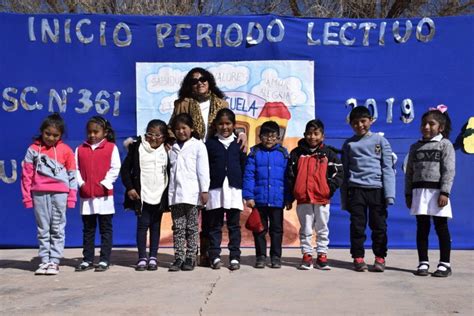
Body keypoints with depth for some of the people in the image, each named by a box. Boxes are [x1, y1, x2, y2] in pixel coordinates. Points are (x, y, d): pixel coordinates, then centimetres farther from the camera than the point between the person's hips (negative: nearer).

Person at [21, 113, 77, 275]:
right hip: (39, 193, 2)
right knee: (43, 229, 8)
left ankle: (54, 261, 8)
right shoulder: (33, 149, 5)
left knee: (57, 229, 4)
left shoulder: (66, 150, 1)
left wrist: (71, 197, -1)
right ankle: (44, 260, 13)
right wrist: (27, 196, 2)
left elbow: (72, 174, 2)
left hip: (59, 193, -2)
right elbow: (27, 174, 5)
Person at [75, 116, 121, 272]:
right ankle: (87, 260, 17)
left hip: (104, 194, -3)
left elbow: (115, 168, -5)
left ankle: (104, 260, 8)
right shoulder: (80, 149, 9)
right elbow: (75, 169, 6)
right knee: (88, 229, 10)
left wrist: (105, 183, -12)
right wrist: (81, 183, -7)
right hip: (86, 195, 3)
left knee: (105, 229, 3)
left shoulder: (111, 147, 0)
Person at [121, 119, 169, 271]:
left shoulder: (167, 151, 4)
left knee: (156, 226, 8)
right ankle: (142, 258, 7)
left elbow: (171, 172, 9)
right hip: (142, 195, -2)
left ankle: (153, 257, 15)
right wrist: (129, 187, -6)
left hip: (160, 196, 2)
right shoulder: (137, 148, -1)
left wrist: (169, 192, 0)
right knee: (142, 225, 1)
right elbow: (125, 169, 1)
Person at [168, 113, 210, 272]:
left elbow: (203, 169, -3)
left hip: (192, 193, -4)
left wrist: (204, 190, -8)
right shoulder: (172, 148, 14)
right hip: (175, 193, 4)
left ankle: (190, 258, 10)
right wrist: (169, 192, 10)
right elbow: (170, 170, 15)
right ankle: (178, 258, 8)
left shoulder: (198, 145, 1)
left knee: (191, 228, 4)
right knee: (178, 228, 4)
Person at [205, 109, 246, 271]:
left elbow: (244, 167, 9)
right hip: (215, 189, -1)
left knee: (234, 225, 4)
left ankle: (235, 257, 8)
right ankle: (215, 257, 9)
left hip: (234, 189, 1)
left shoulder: (238, 144, 9)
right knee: (215, 225, 4)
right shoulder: (210, 143, 6)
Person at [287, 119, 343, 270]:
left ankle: (322, 256, 17)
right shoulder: (297, 153, 3)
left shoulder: (328, 154, 3)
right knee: (305, 229, 7)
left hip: (323, 199, 0)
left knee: (322, 229, 9)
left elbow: (338, 173, 1)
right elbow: (290, 174, 4)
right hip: (303, 199, 0)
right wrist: (293, 192, -1)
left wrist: (330, 188, -8)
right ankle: (307, 256, 14)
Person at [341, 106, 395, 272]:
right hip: (356, 190, 1)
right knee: (357, 225, 3)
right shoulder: (349, 144, 11)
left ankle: (380, 258, 13)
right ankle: (358, 258, 12)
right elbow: (345, 171, 11)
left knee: (379, 225, 2)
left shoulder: (380, 141, 7)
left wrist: (389, 193, -7)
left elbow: (388, 168, 2)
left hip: (377, 188, -1)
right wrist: (344, 198, 6)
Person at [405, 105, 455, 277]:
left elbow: (449, 170, -7)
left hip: (437, 191, -4)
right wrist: (408, 194, 8)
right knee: (422, 228, 6)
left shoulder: (445, 144, 0)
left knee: (441, 228, 1)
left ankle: (445, 264, 8)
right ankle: (423, 263, 12)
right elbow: (409, 172, 13)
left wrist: (444, 192, -16)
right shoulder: (415, 147, 13)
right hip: (419, 191, 4)